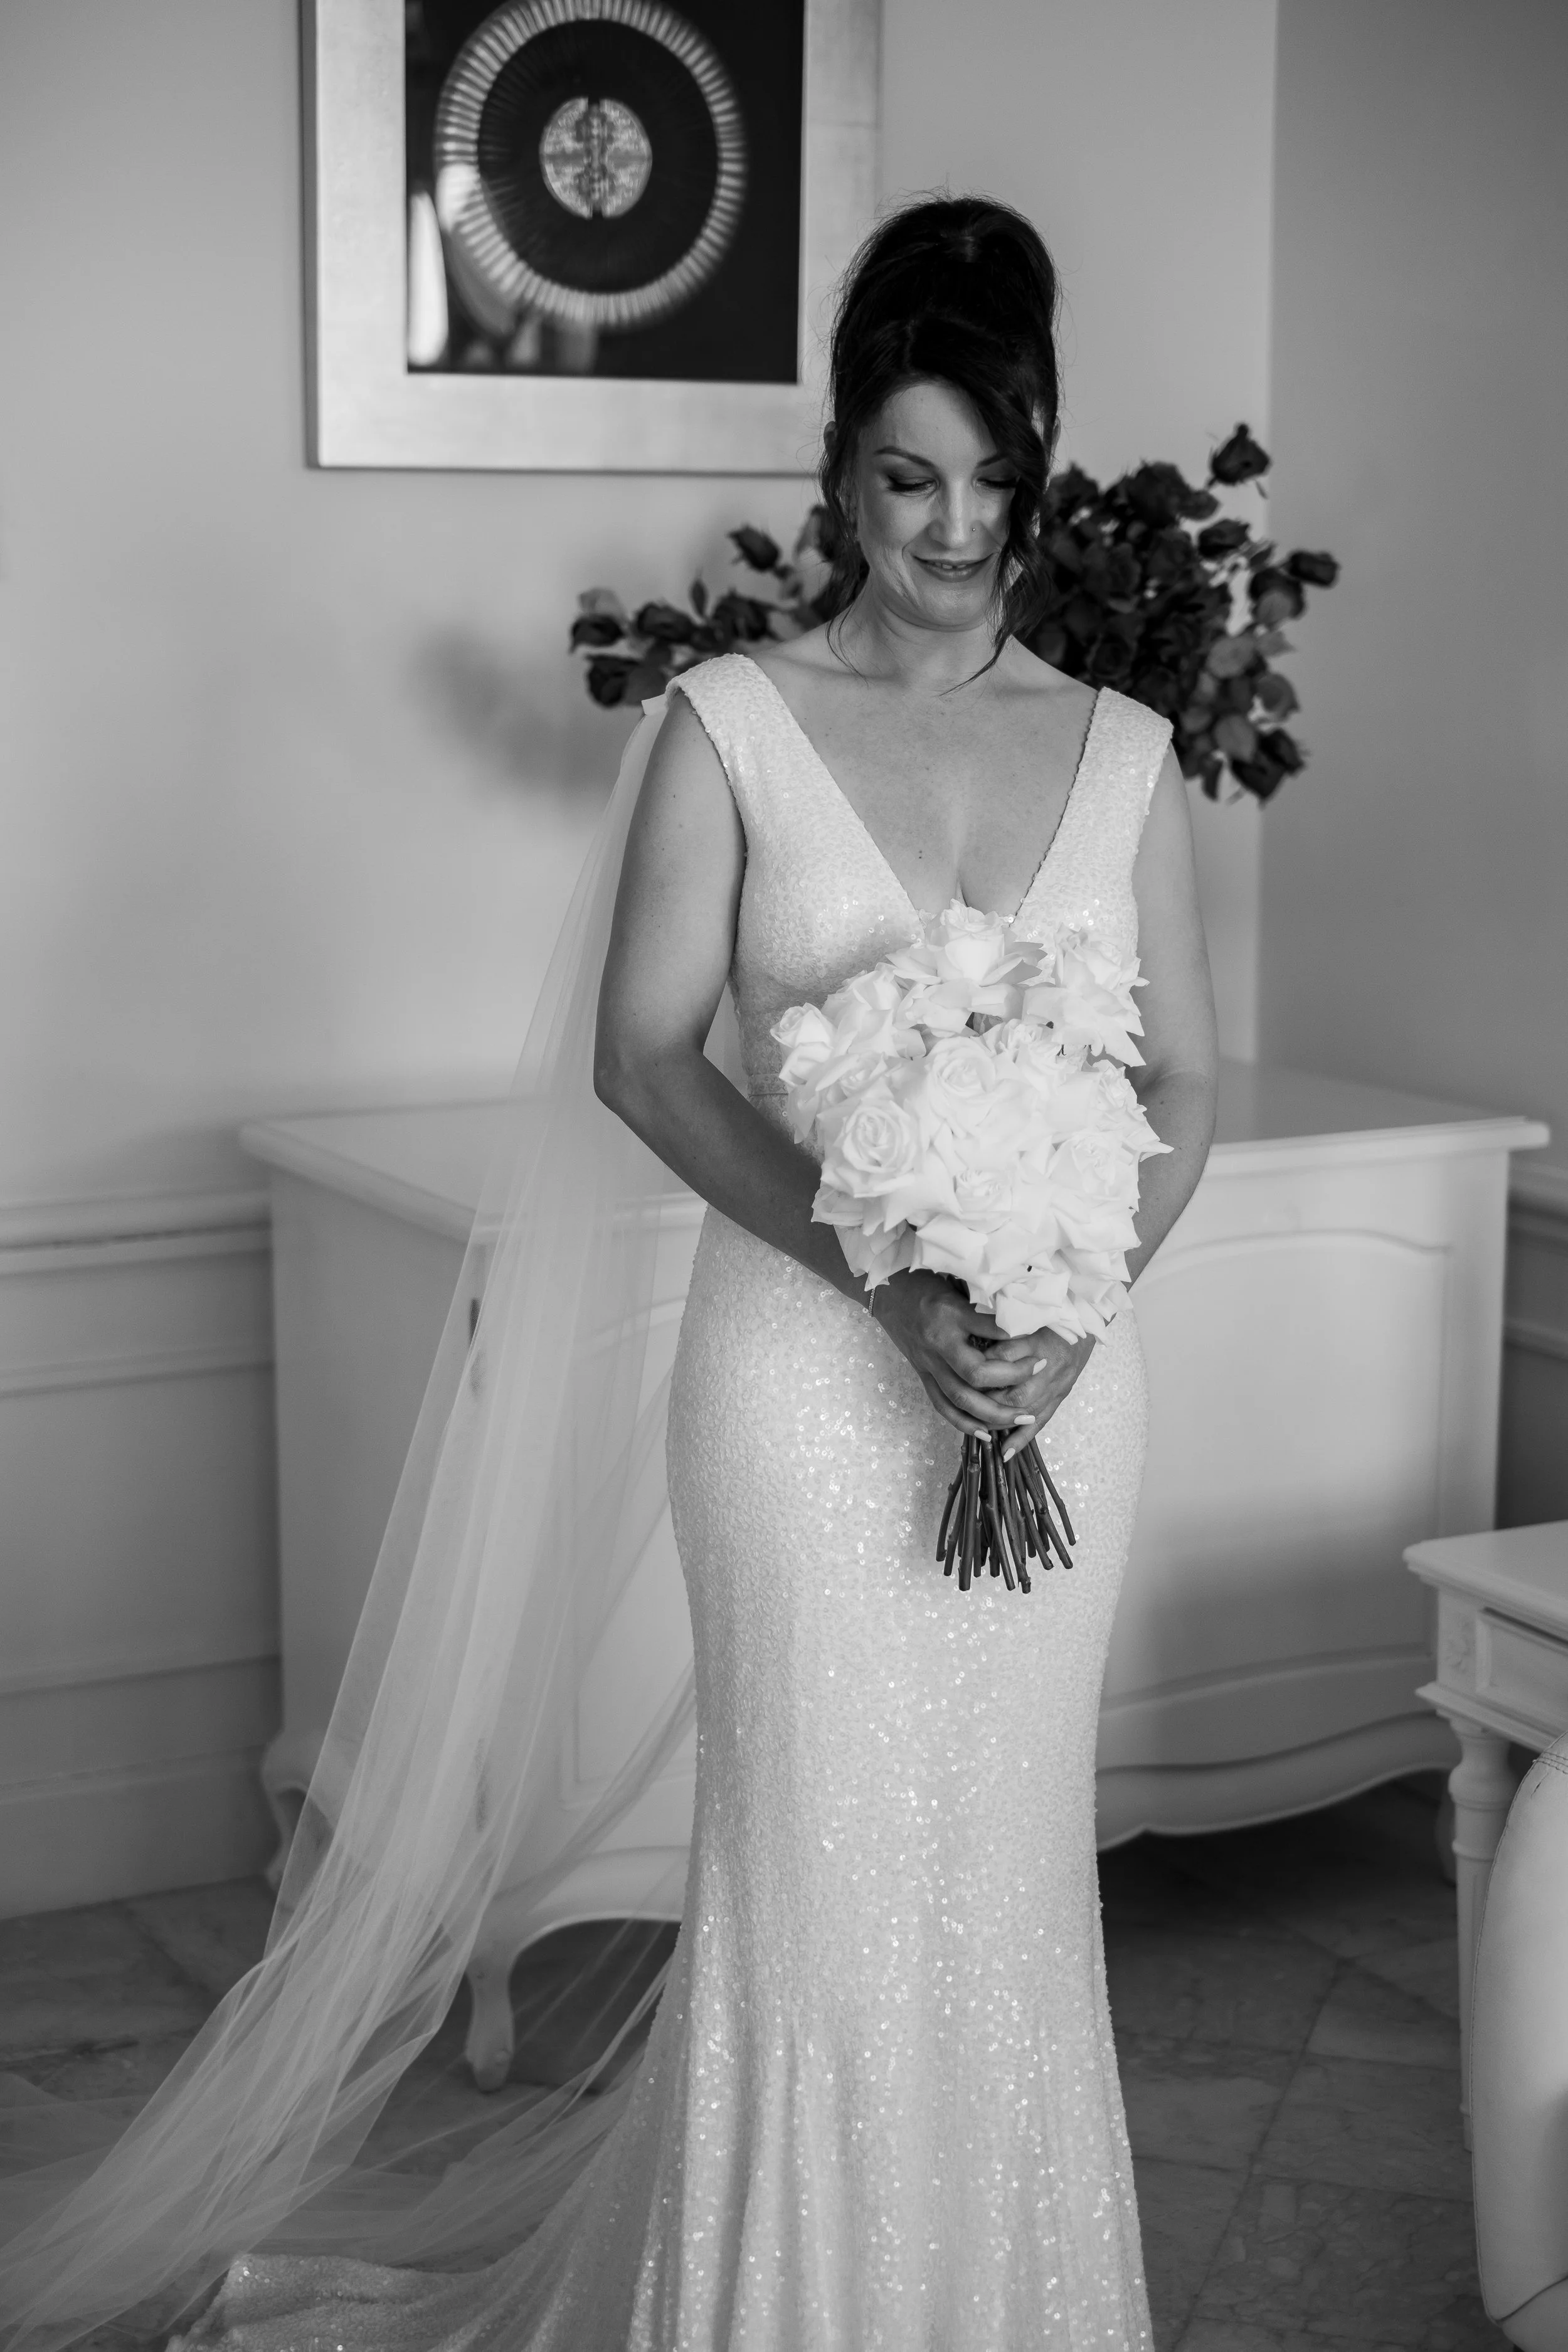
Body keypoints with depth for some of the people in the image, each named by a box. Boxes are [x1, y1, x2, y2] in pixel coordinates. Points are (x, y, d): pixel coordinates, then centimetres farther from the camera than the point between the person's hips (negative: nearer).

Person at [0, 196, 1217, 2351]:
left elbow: (1182, 1080, 8)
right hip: (810, 1357, -3)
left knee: (1004, 1879, 12)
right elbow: (644, 1057, -6)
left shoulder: (1124, 754, 6)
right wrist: (885, 1277, -17)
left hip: (1056, 1370, 3)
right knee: (817, 1883, 2)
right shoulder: (729, 727, -2)